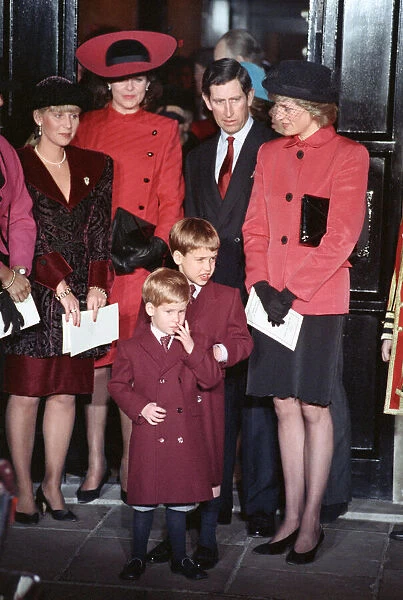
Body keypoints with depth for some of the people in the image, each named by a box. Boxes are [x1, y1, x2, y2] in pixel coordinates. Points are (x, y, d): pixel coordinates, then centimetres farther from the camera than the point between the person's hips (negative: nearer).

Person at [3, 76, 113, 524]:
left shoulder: (95, 167, 11)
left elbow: (100, 231, 5)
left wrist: (97, 286, -6)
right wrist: (59, 286, -15)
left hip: (81, 293, 4)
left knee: (66, 392, 7)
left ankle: (53, 483, 18)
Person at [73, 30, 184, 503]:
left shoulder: (164, 131, 9)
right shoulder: (87, 127, 11)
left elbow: (171, 201, 6)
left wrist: (158, 243, -10)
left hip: (140, 263, -1)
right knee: (95, 360, 1)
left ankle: (130, 463, 9)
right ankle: (96, 461, 12)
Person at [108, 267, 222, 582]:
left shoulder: (197, 342, 4)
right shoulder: (131, 347, 0)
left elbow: (212, 380, -4)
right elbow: (118, 385, 4)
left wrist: (193, 350, -16)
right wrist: (140, 406, -11)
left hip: (185, 438, 1)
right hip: (149, 436, -1)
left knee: (180, 501, 11)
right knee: (144, 501, 6)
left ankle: (180, 557, 26)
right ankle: (138, 558, 22)